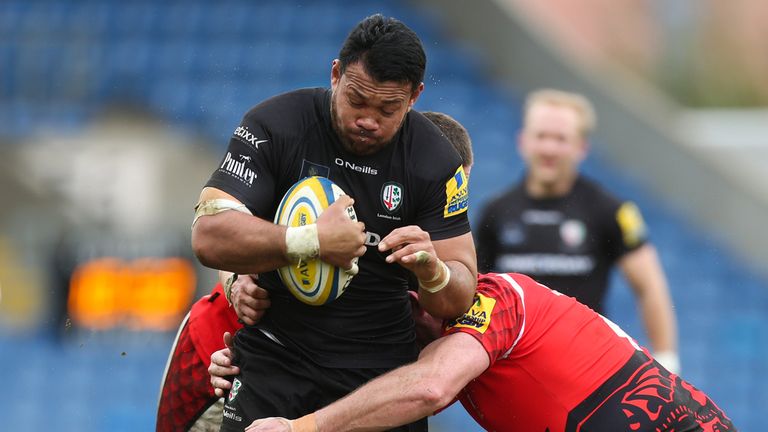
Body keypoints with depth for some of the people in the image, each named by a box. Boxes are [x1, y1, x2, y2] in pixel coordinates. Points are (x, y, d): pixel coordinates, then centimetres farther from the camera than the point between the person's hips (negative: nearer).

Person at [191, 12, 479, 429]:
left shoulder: (435, 162, -5)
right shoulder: (274, 125, -11)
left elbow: (459, 298, -4)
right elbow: (209, 237, -20)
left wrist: (432, 272, -28)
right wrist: (313, 242, -28)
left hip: (382, 364, 2)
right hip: (274, 359, -2)